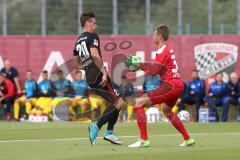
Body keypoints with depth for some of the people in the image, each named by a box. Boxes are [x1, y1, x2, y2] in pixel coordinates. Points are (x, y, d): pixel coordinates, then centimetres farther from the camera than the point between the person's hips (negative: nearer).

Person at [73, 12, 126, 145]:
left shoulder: (78, 41, 19)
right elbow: (94, 54, -23)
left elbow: (76, 64, 23)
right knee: (119, 102, -5)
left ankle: (109, 133, 7)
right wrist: (103, 71, -23)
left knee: (115, 103, 16)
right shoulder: (92, 37, -6)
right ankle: (96, 127, -14)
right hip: (99, 75, -9)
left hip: (90, 79, 9)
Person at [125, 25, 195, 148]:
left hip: (170, 86, -10)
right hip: (177, 85, 10)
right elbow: (156, 67, 19)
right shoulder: (168, 49, 18)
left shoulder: (163, 50, -11)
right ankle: (187, 139, 34)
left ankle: (144, 140, -18)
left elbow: (154, 71, -16)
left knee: (139, 102, -12)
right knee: (166, 110, 35)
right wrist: (137, 67, 13)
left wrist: (138, 64, -7)